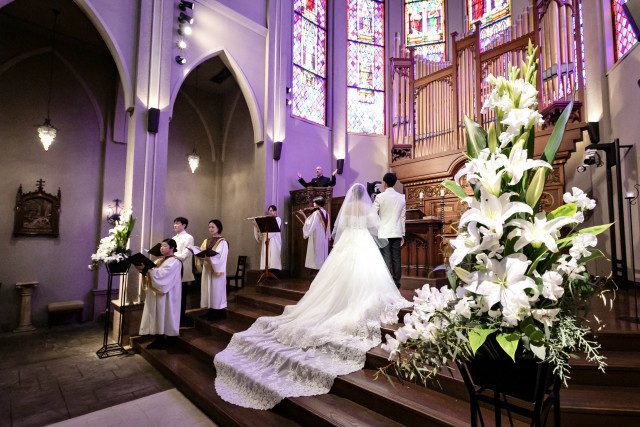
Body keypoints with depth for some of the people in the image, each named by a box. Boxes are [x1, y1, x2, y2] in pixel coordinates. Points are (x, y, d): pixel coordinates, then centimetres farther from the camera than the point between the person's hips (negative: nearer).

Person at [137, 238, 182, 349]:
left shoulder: (174, 261, -12)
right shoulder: (160, 260, 17)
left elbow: (162, 274, -24)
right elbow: (152, 272, 10)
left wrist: (146, 269, -22)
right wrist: (143, 269, -8)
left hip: (167, 294, -8)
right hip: (157, 293, 8)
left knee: (166, 315, -1)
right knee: (158, 315, 9)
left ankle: (170, 339, 10)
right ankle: (160, 339, 18)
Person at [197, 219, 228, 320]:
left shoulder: (222, 242, -7)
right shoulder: (206, 241, 14)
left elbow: (220, 257, -16)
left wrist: (208, 257, -28)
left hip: (217, 270, -6)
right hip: (207, 269, 6)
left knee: (216, 289, -3)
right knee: (208, 289, 8)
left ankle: (219, 312, 5)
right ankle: (211, 310, 17)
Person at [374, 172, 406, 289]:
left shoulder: (380, 197, -7)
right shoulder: (402, 198, 8)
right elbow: (403, 217, 11)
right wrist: (402, 234, 16)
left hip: (383, 233, -4)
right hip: (397, 233, 4)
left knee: (386, 259, -2)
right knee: (396, 259, 9)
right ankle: (396, 284, 16)